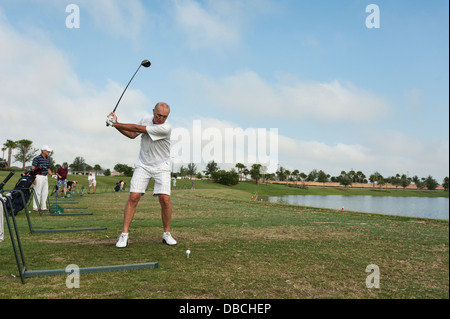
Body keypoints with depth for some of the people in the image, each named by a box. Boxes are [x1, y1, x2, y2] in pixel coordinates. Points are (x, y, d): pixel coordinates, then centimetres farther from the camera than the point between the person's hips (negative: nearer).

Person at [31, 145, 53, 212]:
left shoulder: (48, 159, 13)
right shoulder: (37, 158, -10)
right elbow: (33, 168, -12)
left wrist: (52, 175, 5)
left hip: (45, 177, 7)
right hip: (39, 176, -7)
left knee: (45, 192, 7)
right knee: (37, 193, -4)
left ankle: (43, 207, 14)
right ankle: (35, 207, 3)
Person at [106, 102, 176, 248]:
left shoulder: (166, 128, -21)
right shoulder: (145, 120, 0)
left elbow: (138, 129, -20)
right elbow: (132, 134, 13)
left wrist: (116, 124, -13)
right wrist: (116, 124, 1)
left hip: (161, 167, -3)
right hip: (143, 165, 3)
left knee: (165, 199, -13)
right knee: (133, 197, -9)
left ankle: (166, 234, 7)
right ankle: (124, 235, -3)